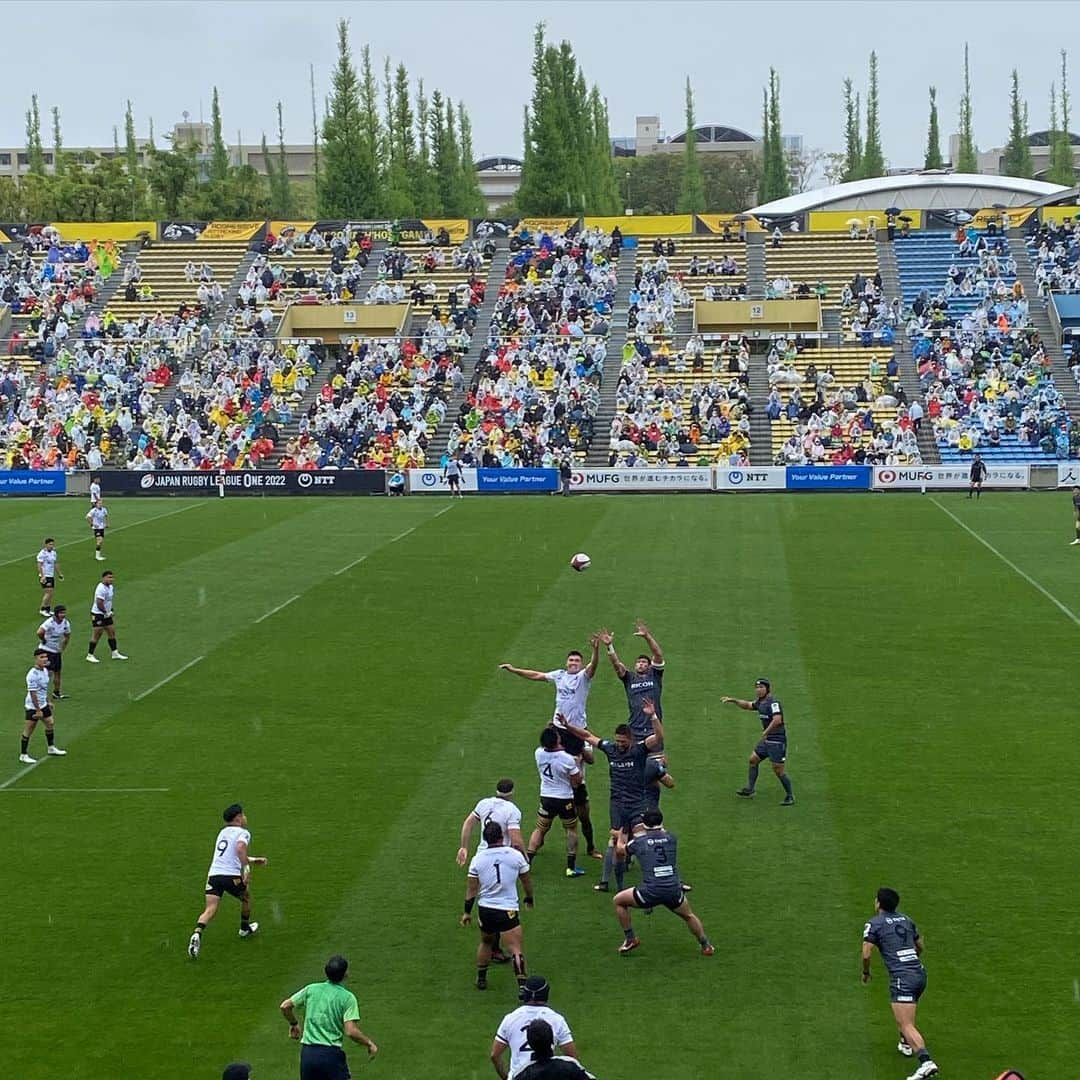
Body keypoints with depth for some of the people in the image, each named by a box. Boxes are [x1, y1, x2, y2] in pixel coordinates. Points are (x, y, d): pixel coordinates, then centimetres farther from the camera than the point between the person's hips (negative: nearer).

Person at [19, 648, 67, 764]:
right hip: (33, 707, -9)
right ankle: (23, 755, 7)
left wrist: (48, 702, 22)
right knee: (28, 730, -2)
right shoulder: (33, 675, -25)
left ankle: (51, 748, 37)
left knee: (50, 723, 19)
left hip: (43, 705, 9)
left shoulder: (45, 670, 4)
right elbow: (33, 693, -24)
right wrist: (38, 710, -23)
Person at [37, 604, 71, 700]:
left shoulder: (66, 624, -1)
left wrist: (62, 648, 12)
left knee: (57, 672, 11)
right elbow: (39, 632, -37)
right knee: (48, 672, -13)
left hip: (57, 651, 7)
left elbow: (67, 637, 17)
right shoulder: (50, 622, -23)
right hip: (46, 650, -7)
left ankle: (56, 693, 22)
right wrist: (44, 640, -19)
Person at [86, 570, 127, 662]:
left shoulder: (111, 587, 8)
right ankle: (90, 655, 4)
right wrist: (106, 613, -16)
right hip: (98, 614, -9)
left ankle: (115, 653, 22)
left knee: (112, 632, 12)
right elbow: (99, 603, -27)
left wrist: (110, 611, 11)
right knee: (97, 635, -5)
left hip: (106, 614, 9)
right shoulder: (101, 589, -23)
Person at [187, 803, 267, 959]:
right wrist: (246, 868, -18)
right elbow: (240, 848, -20)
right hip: (231, 875, -5)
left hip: (213, 874, 5)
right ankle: (245, 928, 44)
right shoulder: (243, 833, 3)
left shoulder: (223, 832, 26)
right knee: (246, 898, 26)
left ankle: (197, 934, -33)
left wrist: (254, 860, 46)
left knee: (210, 910, -8)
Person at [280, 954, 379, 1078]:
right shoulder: (347, 997, -6)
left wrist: (294, 1024, 28)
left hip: (307, 1053, 4)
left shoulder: (311, 989, 6)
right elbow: (351, 1032, -14)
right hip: (331, 1053, -4)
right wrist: (369, 1043, 1)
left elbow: (285, 1006, 11)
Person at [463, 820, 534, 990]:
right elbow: (526, 880, 9)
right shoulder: (516, 855, -5)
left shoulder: (478, 859, -1)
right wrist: (529, 899, 27)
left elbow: (471, 888, 3)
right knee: (516, 949, -8)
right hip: (508, 910, -4)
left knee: (486, 942, 27)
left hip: (485, 910, 4)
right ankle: (522, 984, -20)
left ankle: (481, 979, 33)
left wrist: (467, 912, 14)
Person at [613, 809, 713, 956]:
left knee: (618, 900, 21)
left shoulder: (639, 841, 3)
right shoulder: (671, 838, 8)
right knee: (688, 916, 31)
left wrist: (619, 838, 47)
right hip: (674, 891, 3)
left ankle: (630, 939, 23)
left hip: (650, 893, -3)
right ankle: (706, 945, 34)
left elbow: (621, 850, 24)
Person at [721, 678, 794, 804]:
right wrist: (733, 700, 20)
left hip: (777, 740, -10)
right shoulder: (760, 702, 10)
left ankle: (790, 796, 5)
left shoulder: (773, 703, -19)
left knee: (778, 769, -8)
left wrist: (766, 732, -25)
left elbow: (777, 720, -33)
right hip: (767, 739, 10)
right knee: (753, 760, 16)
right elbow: (748, 705, 30)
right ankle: (749, 790, 26)